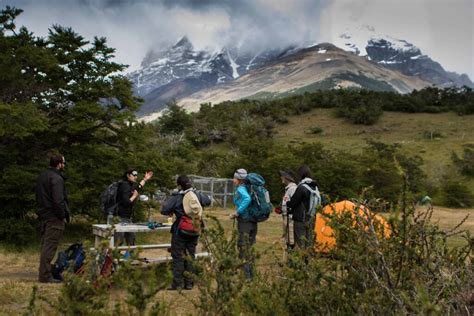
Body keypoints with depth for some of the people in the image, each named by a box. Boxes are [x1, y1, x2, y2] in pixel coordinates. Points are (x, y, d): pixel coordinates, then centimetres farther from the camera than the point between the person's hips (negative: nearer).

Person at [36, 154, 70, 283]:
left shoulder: (42, 176, 15)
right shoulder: (56, 178, -16)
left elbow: (38, 198, 20)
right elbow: (58, 200, -23)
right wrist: (63, 215, -14)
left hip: (43, 215, 10)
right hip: (53, 218, -10)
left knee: (45, 245, 16)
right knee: (50, 247, -6)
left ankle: (44, 274, 22)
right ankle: (45, 276, -4)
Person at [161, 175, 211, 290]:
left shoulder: (176, 197, -15)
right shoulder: (198, 195, -4)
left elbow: (164, 210, -16)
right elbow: (208, 201, 15)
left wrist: (170, 212, 5)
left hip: (180, 231, -4)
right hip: (194, 231, 4)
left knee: (178, 257, 5)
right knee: (190, 256, 13)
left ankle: (178, 283, 6)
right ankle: (189, 283, 17)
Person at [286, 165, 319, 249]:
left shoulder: (301, 187, -18)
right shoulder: (315, 187, 8)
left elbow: (293, 202, -13)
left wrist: (287, 204, 10)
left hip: (301, 218, -8)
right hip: (311, 218, 8)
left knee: (300, 242, -3)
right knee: (309, 240, 14)